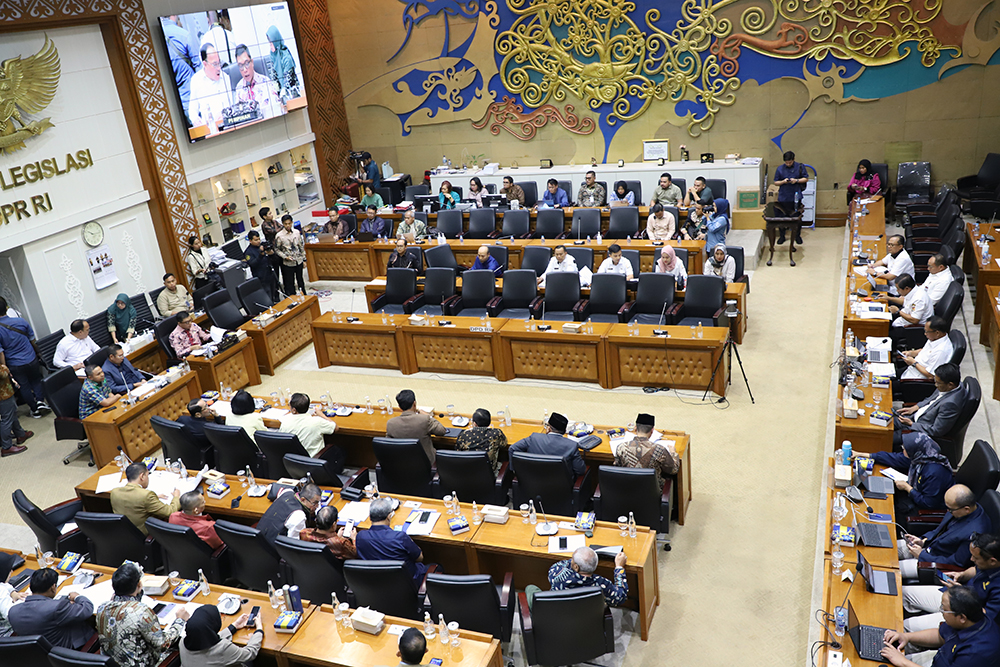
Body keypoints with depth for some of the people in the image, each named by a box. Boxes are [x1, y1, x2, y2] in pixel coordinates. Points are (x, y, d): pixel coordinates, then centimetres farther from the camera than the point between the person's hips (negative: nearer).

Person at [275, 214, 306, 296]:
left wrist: (304, 259, 8)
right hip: (288, 264, -4)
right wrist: (285, 257, -17)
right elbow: (276, 249, -4)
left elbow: (302, 246, 8)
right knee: (289, 284, 2)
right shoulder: (279, 236, -11)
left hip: (299, 261, 4)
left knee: (300, 280, 19)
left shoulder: (297, 232, -1)